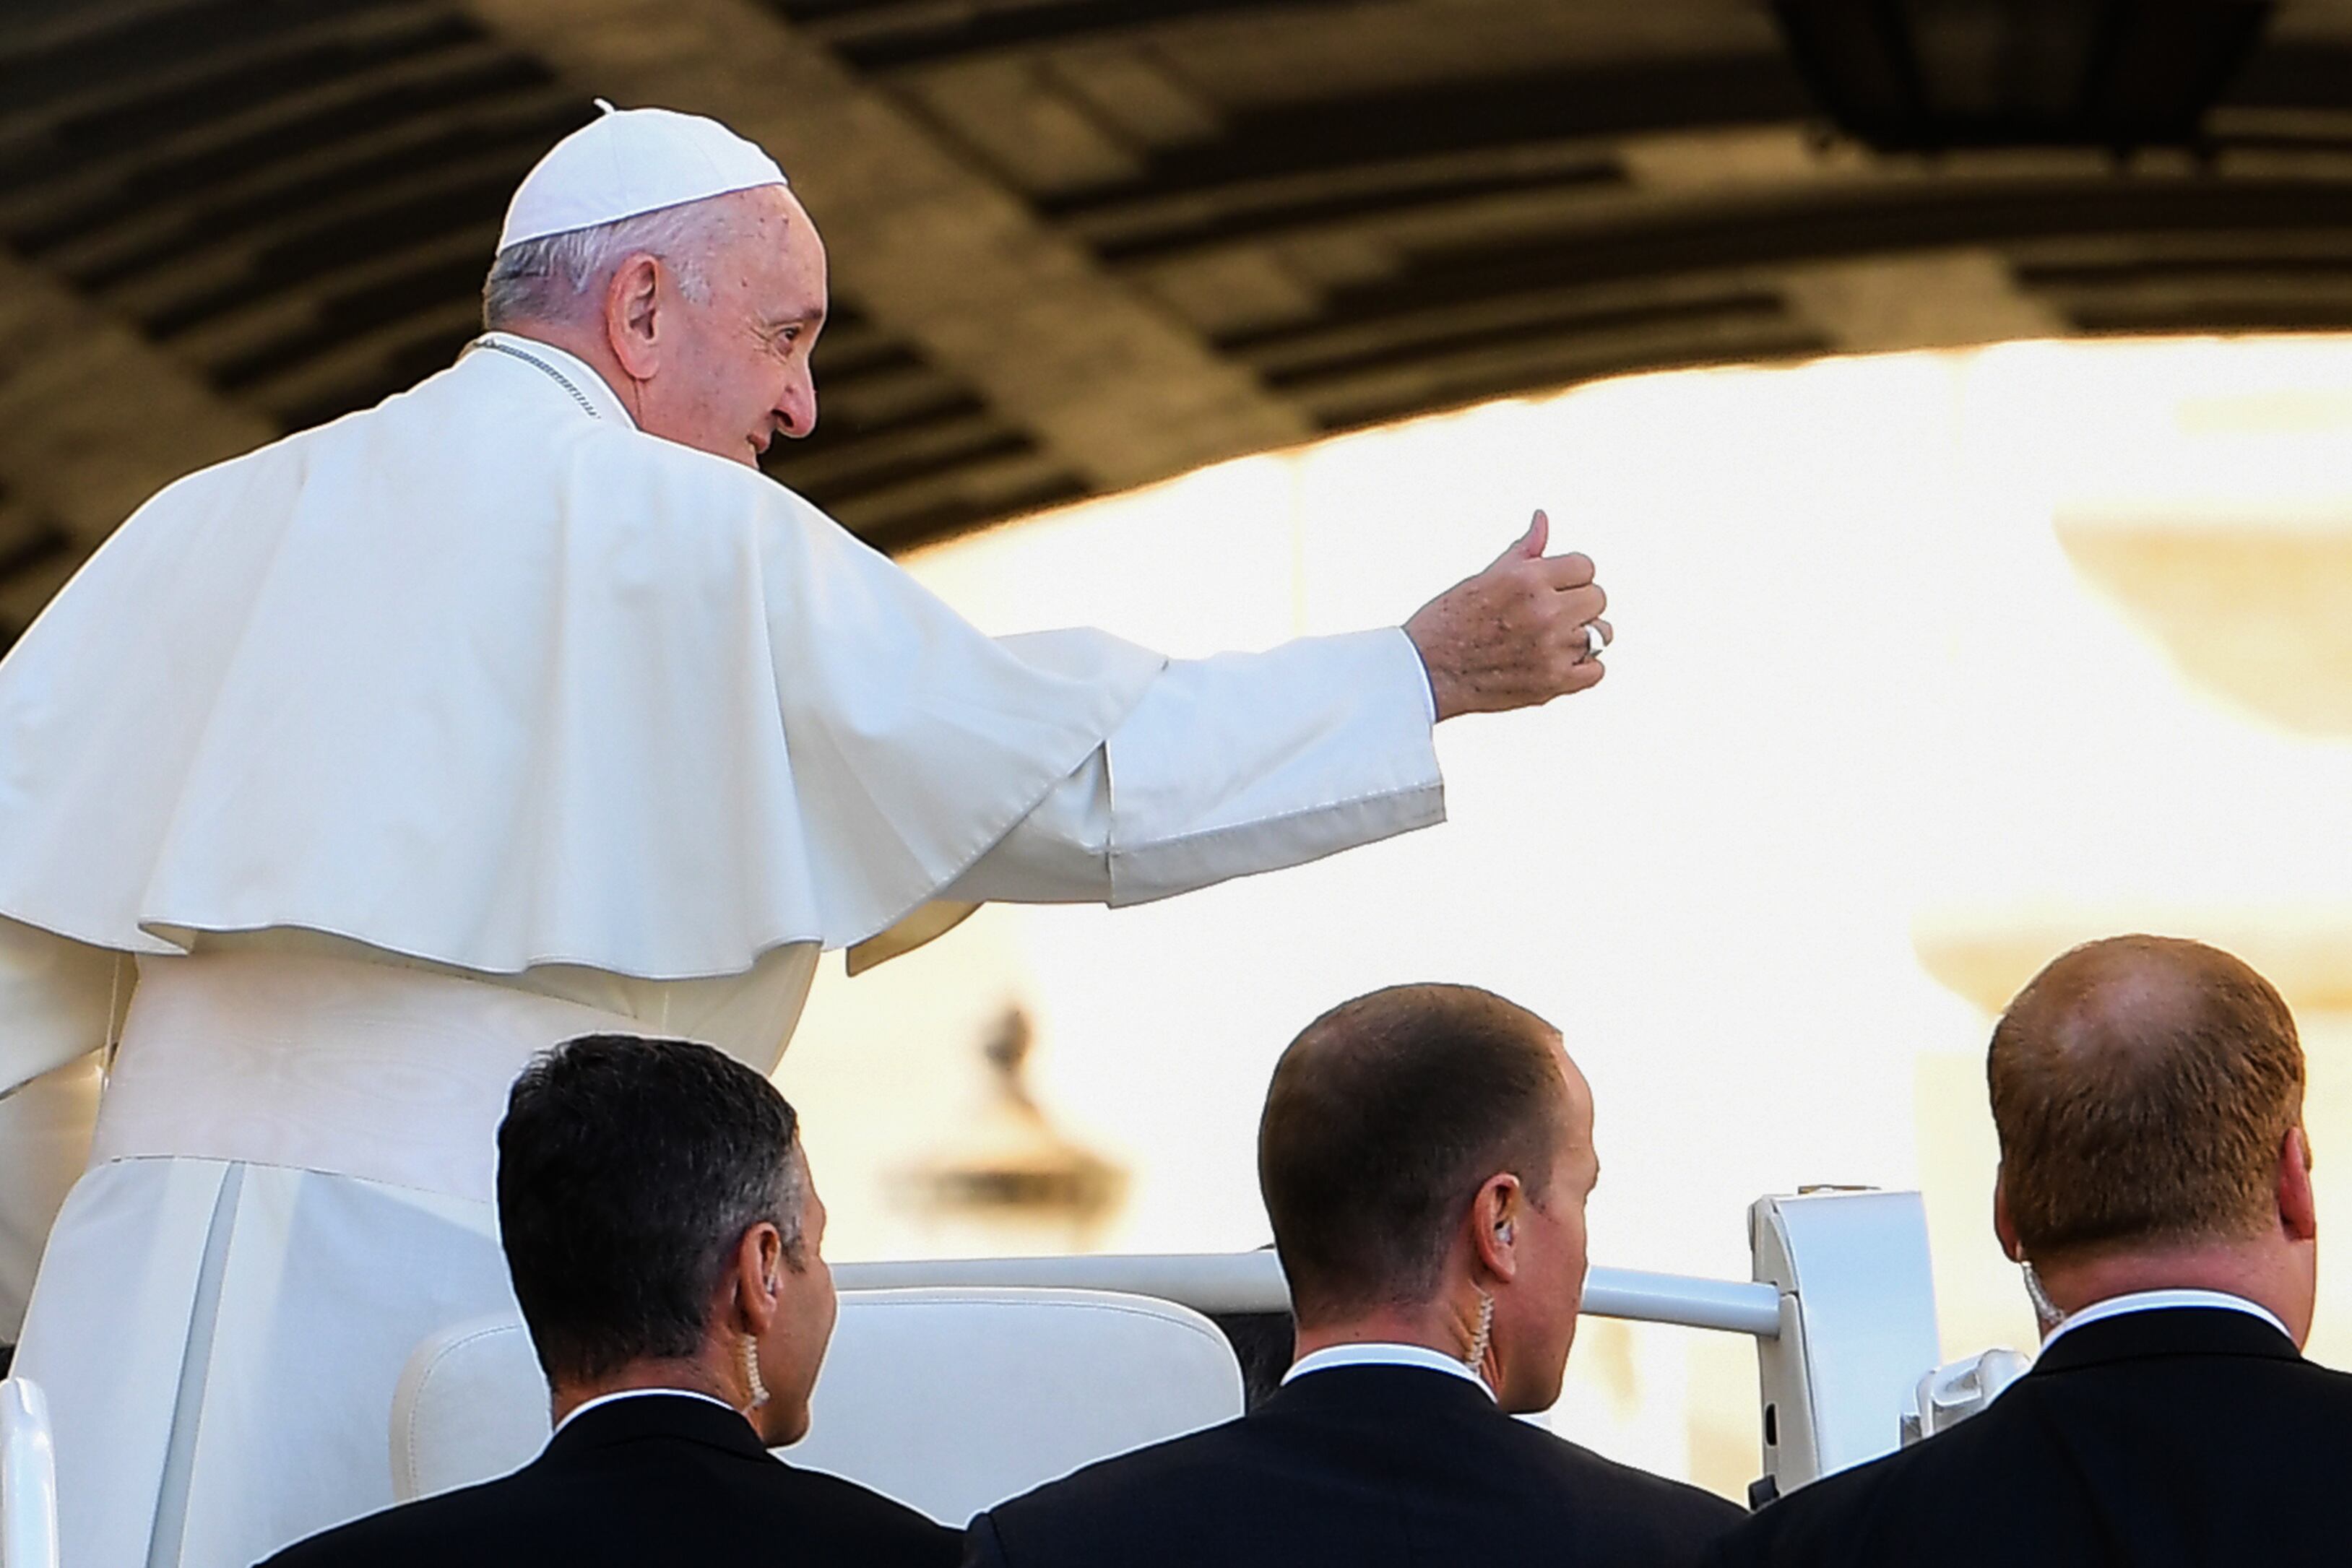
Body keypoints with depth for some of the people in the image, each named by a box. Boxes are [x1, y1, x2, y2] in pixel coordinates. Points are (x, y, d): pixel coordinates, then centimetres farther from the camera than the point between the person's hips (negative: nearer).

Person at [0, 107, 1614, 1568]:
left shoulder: (219, 521, 14)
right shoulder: (700, 536, -2)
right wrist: (1428, 670, 6)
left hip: (132, 1281, 5)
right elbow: (1074, 774, -2)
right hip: (438, 1271, -5)